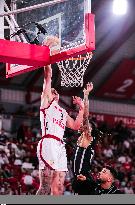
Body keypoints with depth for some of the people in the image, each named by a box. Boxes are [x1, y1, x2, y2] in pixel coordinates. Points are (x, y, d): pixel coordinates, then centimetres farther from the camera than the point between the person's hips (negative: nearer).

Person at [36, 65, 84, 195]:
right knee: (45, 187, -14)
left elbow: (76, 126, 26)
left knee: (58, 188, 3)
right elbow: (48, 77, 3)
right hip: (48, 144, -8)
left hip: (60, 147, 8)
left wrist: (81, 109, 25)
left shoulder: (62, 112, 30)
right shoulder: (46, 103, 10)